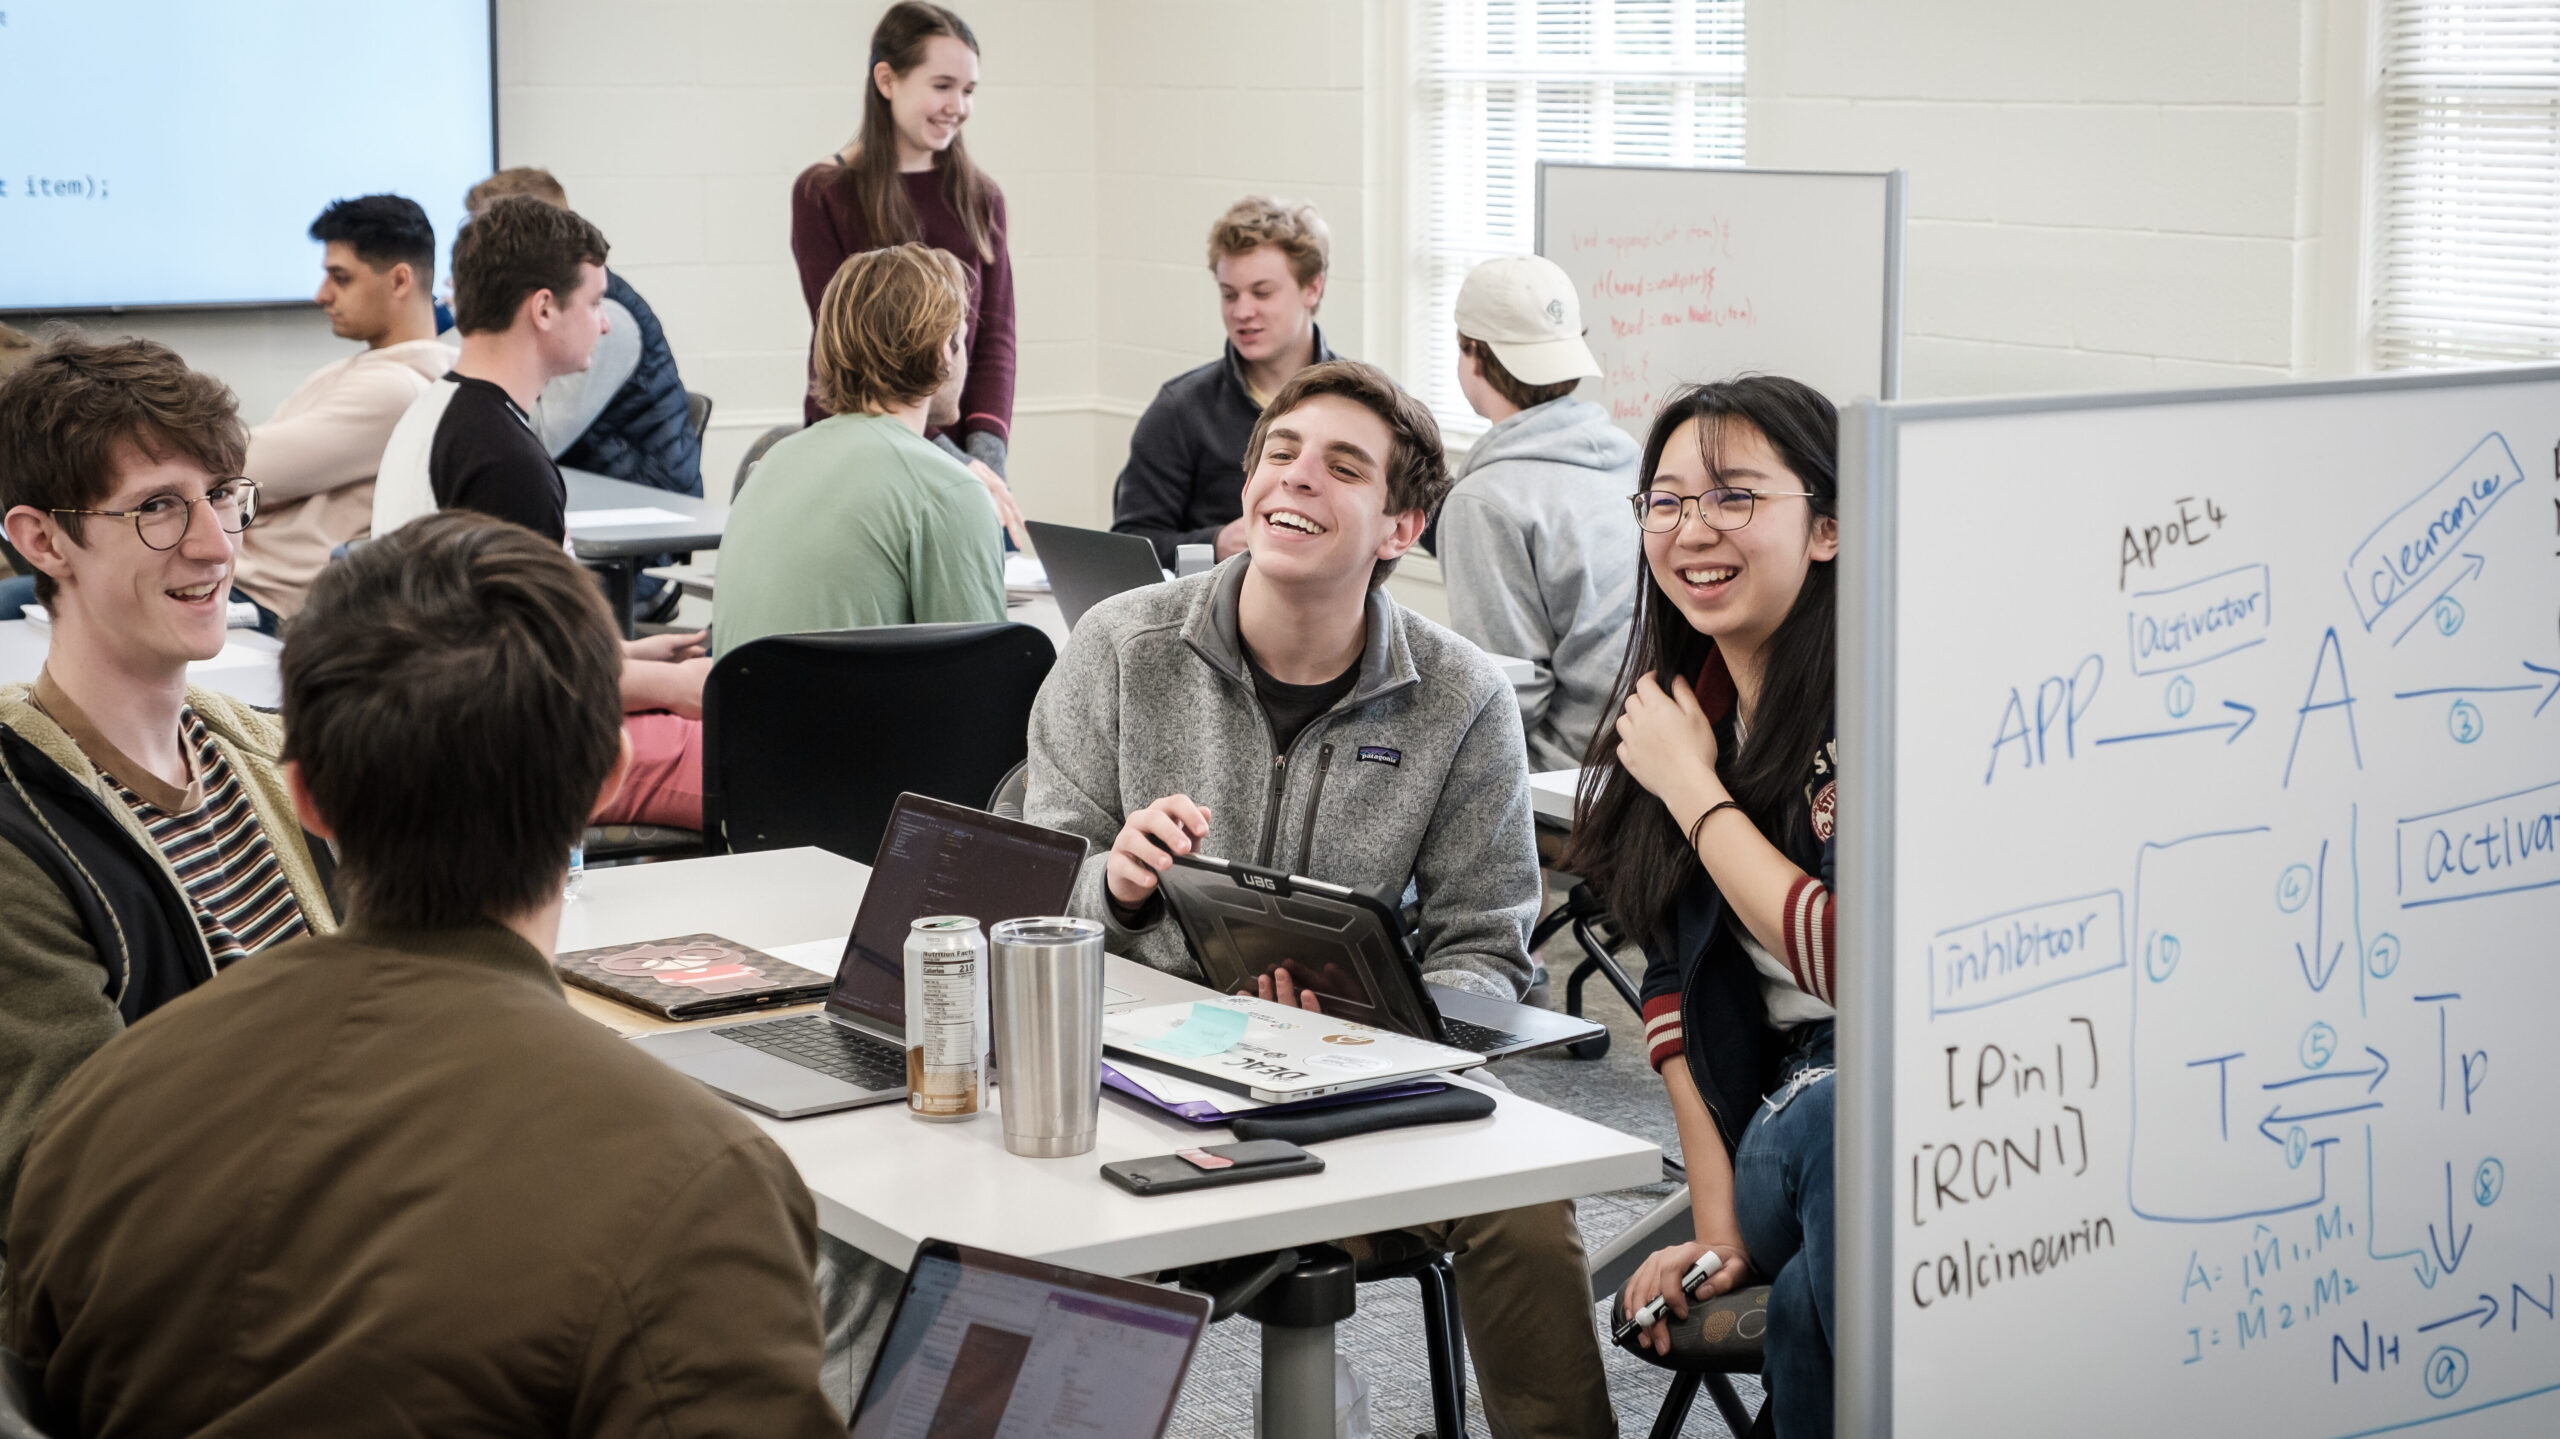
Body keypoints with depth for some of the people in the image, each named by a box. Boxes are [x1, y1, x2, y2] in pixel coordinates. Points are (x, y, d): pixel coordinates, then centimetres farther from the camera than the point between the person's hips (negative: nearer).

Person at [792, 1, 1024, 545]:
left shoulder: (980, 199, 11)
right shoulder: (824, 194, -1)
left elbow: (995, 338, 5)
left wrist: (985, 454, -14)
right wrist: (946, 458, -20)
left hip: (962, 462, 3)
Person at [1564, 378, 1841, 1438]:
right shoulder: (1683, 705, 9)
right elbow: (1674, 975, 12)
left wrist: (1691, 788, -11)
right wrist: (1717, 1219, 1)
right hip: (1786, 1112, 4)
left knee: (1831, 1120, -38)